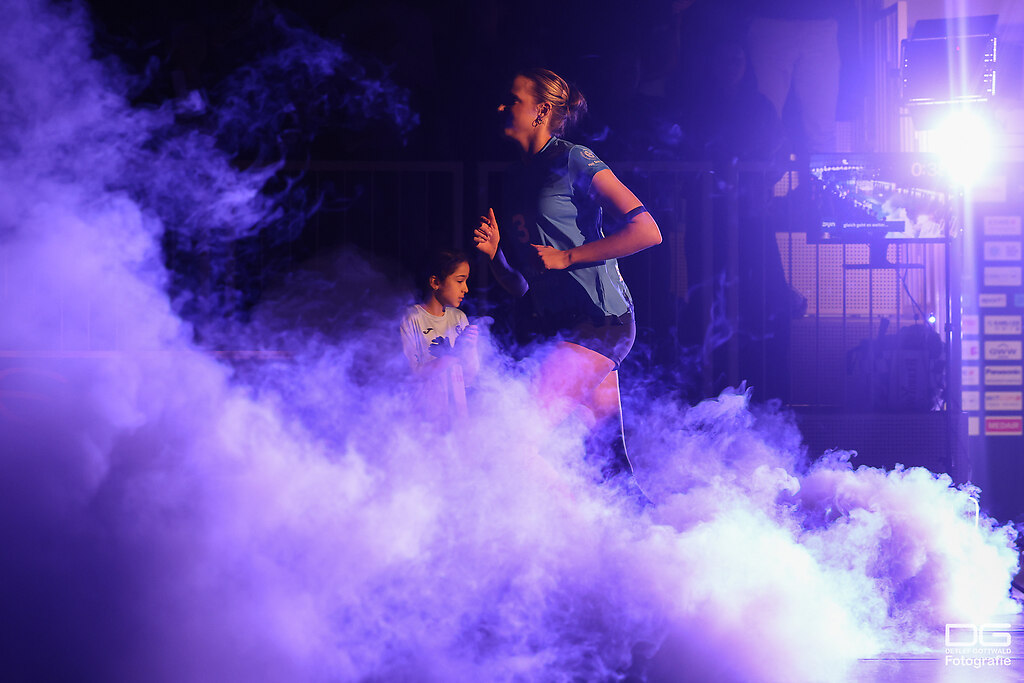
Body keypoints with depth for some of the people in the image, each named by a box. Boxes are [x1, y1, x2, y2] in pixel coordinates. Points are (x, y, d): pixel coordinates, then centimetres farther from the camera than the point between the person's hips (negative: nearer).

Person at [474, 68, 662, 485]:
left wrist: (567, 256, -12)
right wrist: (494, 254, 0)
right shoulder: (515, 180, 18)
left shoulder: (574, 161, -5)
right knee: (609, 458, 7)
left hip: (600, 320, -8)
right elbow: (518, 286, 21)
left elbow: (647, 231, -13)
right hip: (557, 325, 8)